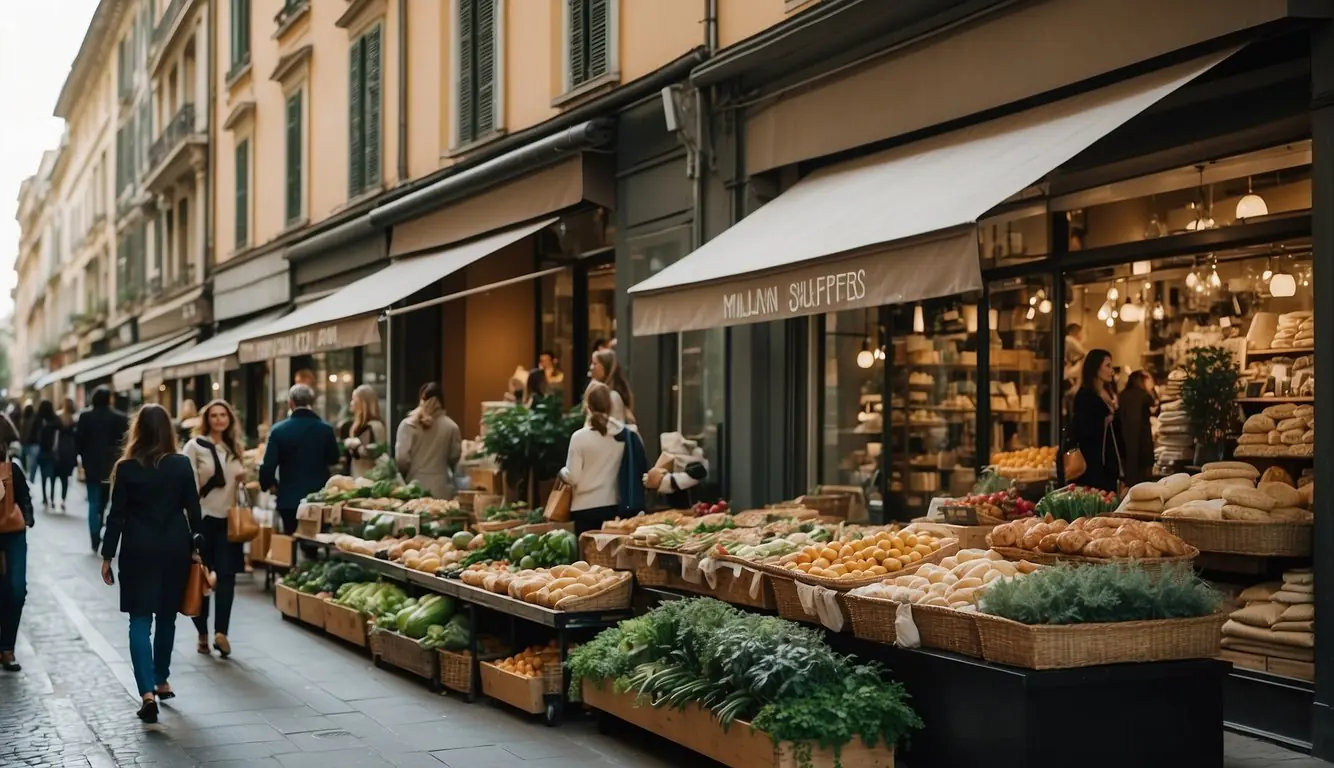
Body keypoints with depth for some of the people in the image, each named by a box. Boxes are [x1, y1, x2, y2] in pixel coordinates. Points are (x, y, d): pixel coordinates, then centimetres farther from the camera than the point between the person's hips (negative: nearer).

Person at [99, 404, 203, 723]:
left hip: (139, 551, -2)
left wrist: (107, 556, 1)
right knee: (167, 618, 18)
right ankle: (161, 681, 29)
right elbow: (193, 510, 0)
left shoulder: (127, 468, -7)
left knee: (140, 621, -2)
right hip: (175, 549, 2)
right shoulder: (182, 465, -3)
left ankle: (148, 692, -15)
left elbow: (117, 516, -6)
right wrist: (197, 548, 9)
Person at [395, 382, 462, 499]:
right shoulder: (451, 427, -3)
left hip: (415, 487, -1)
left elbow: (401, 459, -8)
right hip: (441, 489, 1)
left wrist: (404, 477, 11)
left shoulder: (408, 425, -6)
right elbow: (455, 457, 5)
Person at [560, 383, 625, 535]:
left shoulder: (580, 437, -13)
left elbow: (573, 477, -11)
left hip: (585, 507, -3)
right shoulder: (622, 433, -3)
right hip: (613, 505, 3)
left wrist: (562, 472, 9)